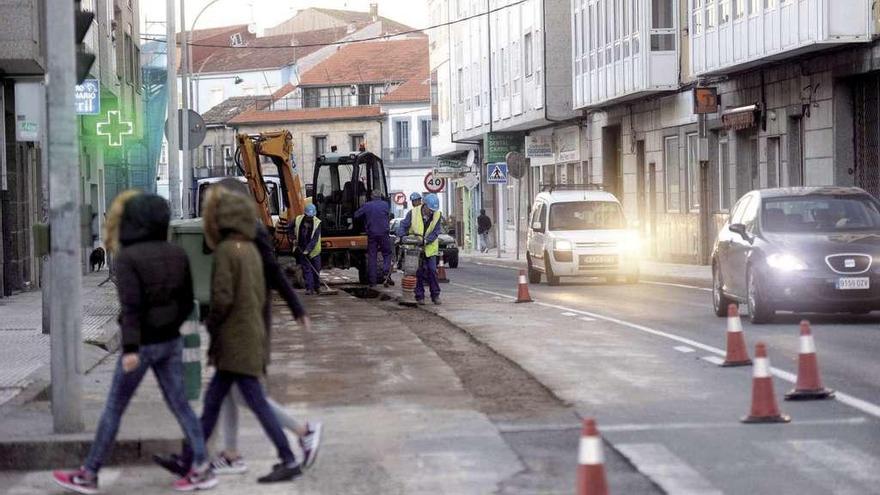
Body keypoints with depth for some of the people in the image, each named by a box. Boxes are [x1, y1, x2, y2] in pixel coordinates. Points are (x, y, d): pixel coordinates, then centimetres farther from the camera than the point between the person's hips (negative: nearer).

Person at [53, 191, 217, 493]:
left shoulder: (127, 257, -15)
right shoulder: (176, 254, 4)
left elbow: (131, 305, -20)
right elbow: (187, 301, 9)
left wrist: (129, 348, -22)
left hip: (143, 343, -6)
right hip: (171, 342, 6)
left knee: (113, 410, 5)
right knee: (179, 404, 10)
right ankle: (201, 468, 5)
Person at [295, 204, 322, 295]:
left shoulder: (317, 223, -13)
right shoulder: (298, 220, -5)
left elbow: (315, 239, -18)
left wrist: (308, 250, -25)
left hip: (313, 250, -1)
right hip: (301, 249, 1)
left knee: (316, 270, 4)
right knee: (306, 269, -4)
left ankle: (316, 287, 19)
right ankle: (309, 288, -5)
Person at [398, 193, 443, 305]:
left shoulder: (437, 215, -7)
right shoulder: (413, 213, -11)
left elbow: (436, 232, -7)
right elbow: (404, 226, -3)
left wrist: (426, 240, -21)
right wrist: (401, 237, -17)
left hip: (430, 247, 1)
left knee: (432, 270, -2)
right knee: (418, 272, -1)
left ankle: (435, 295, 7)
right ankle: (419, 296, 6)